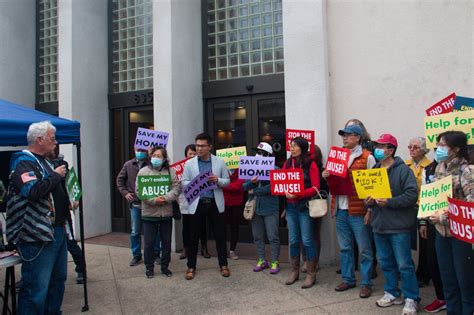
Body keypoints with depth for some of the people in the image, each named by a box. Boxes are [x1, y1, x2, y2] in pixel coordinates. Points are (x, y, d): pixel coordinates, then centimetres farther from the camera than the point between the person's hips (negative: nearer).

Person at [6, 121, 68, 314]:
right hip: (38, 236, -10)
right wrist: (56, 175, -17)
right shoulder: (23, 163, -12)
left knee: (58, 279, 19)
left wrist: (68, 201, 14)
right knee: (36, 287, -4)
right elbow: (33, 191, -30)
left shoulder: (43, 162, 18)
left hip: (57, 231, 10)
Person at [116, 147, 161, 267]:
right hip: (135, 204, 3)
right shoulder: (128, 165, 4)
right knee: (135, 232, 9)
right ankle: (136, 255, 25)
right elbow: (119, 180, 13)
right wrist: (125, 193, 2)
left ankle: (156, 254, 23)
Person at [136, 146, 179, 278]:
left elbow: (176, 187, -1)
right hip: (149, 213, -2)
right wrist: (154, 200, -17)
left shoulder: (170, 171, 6)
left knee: (167, 241, 11)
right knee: (149, 242, 6)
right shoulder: (143, 171, 0)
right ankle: (149, 267, 23)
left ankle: (165, 266, 27)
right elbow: (139, 190, -6)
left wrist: (166, 198, -18)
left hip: (166, 213, 2)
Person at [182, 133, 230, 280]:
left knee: (220, 236, 8)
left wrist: (218, 180, -15)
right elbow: (183, 183, 1)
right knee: (193, 237, 7)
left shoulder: (220, 162, 3)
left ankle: (223, 265, 24)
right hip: (197, 203, 0)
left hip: (215, 203, 0)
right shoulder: (189, 163, 2)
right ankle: (191, 267, 22)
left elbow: (227, 181, 6)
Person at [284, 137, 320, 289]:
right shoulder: (287, 163, 10)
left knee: (307, 241, 0)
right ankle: (294, 271, 24)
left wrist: (298, 194, -20)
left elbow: (315, 188, -10)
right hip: (290, 207, 5)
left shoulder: (310, 164, -5)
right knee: (293, 240, 11)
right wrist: (285, 192, -10)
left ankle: (311, 274, 13)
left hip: (305, 206, -4)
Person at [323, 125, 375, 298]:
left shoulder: (367, 158, -6)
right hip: (340, 210, 6)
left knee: (364, 249, 5)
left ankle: (366, 283, 17)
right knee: (345, 248, 15)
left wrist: (370, 210, -13)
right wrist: (327, 176, -1)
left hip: (358, 210, -6)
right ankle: (348, 279, 28)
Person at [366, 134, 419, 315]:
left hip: (399, 226, -6)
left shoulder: (403, 170, -9)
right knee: (386, 262, 16)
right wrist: (368, 201, -3)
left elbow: (412, 195, -17)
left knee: (404, 265, 1)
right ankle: (392, 293, 31)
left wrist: (389, 202, -23)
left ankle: (411, 299, 17)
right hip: (379, 225, 7)